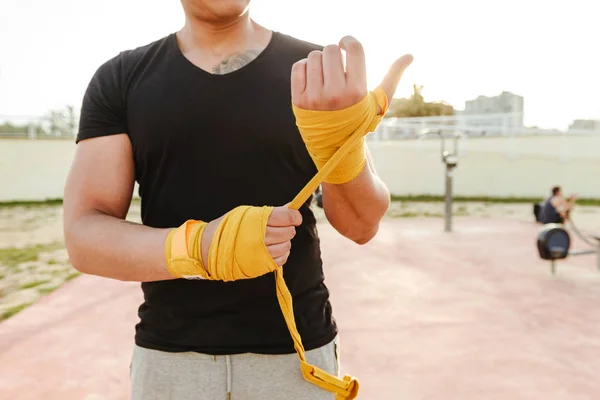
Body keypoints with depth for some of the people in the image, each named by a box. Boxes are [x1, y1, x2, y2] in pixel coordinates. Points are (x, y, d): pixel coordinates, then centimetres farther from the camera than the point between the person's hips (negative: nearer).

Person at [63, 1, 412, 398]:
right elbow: (84, 237, -8)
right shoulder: (120, 79, -2)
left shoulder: (315, 73, -4)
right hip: (169, 357, 1)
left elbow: (363, 226, -8)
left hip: (296, 351, 0)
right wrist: (194, 248, -27)